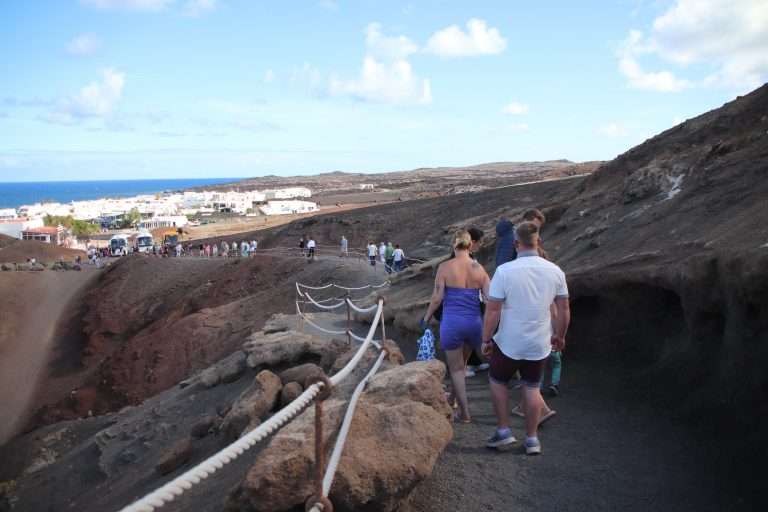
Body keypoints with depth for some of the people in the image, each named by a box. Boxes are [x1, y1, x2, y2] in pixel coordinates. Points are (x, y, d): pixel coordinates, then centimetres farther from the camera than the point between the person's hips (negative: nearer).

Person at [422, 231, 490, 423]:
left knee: (456, 368, 10)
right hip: (474, 322, 3)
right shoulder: (479, 268, 0)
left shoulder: (445, 267, -7)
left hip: (452, 321, -3)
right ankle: (452, 398, 41)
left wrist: (426, 317, 7)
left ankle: (464, 413, 9)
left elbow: (437, 298, -7)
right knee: (461, 363, 25)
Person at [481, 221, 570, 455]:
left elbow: (492, 310, -15)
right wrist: (559, 336, 17)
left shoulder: (505, 271, -17)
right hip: (539, 344, 3)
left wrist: (486, 340, -4)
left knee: (498, 381, 20)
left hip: (509, 343, -3)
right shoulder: (555, 271, -5)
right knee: (532, 387, 17)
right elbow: (564, 309, 2)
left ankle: (503, 430, 20)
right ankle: (532, 439, 24)